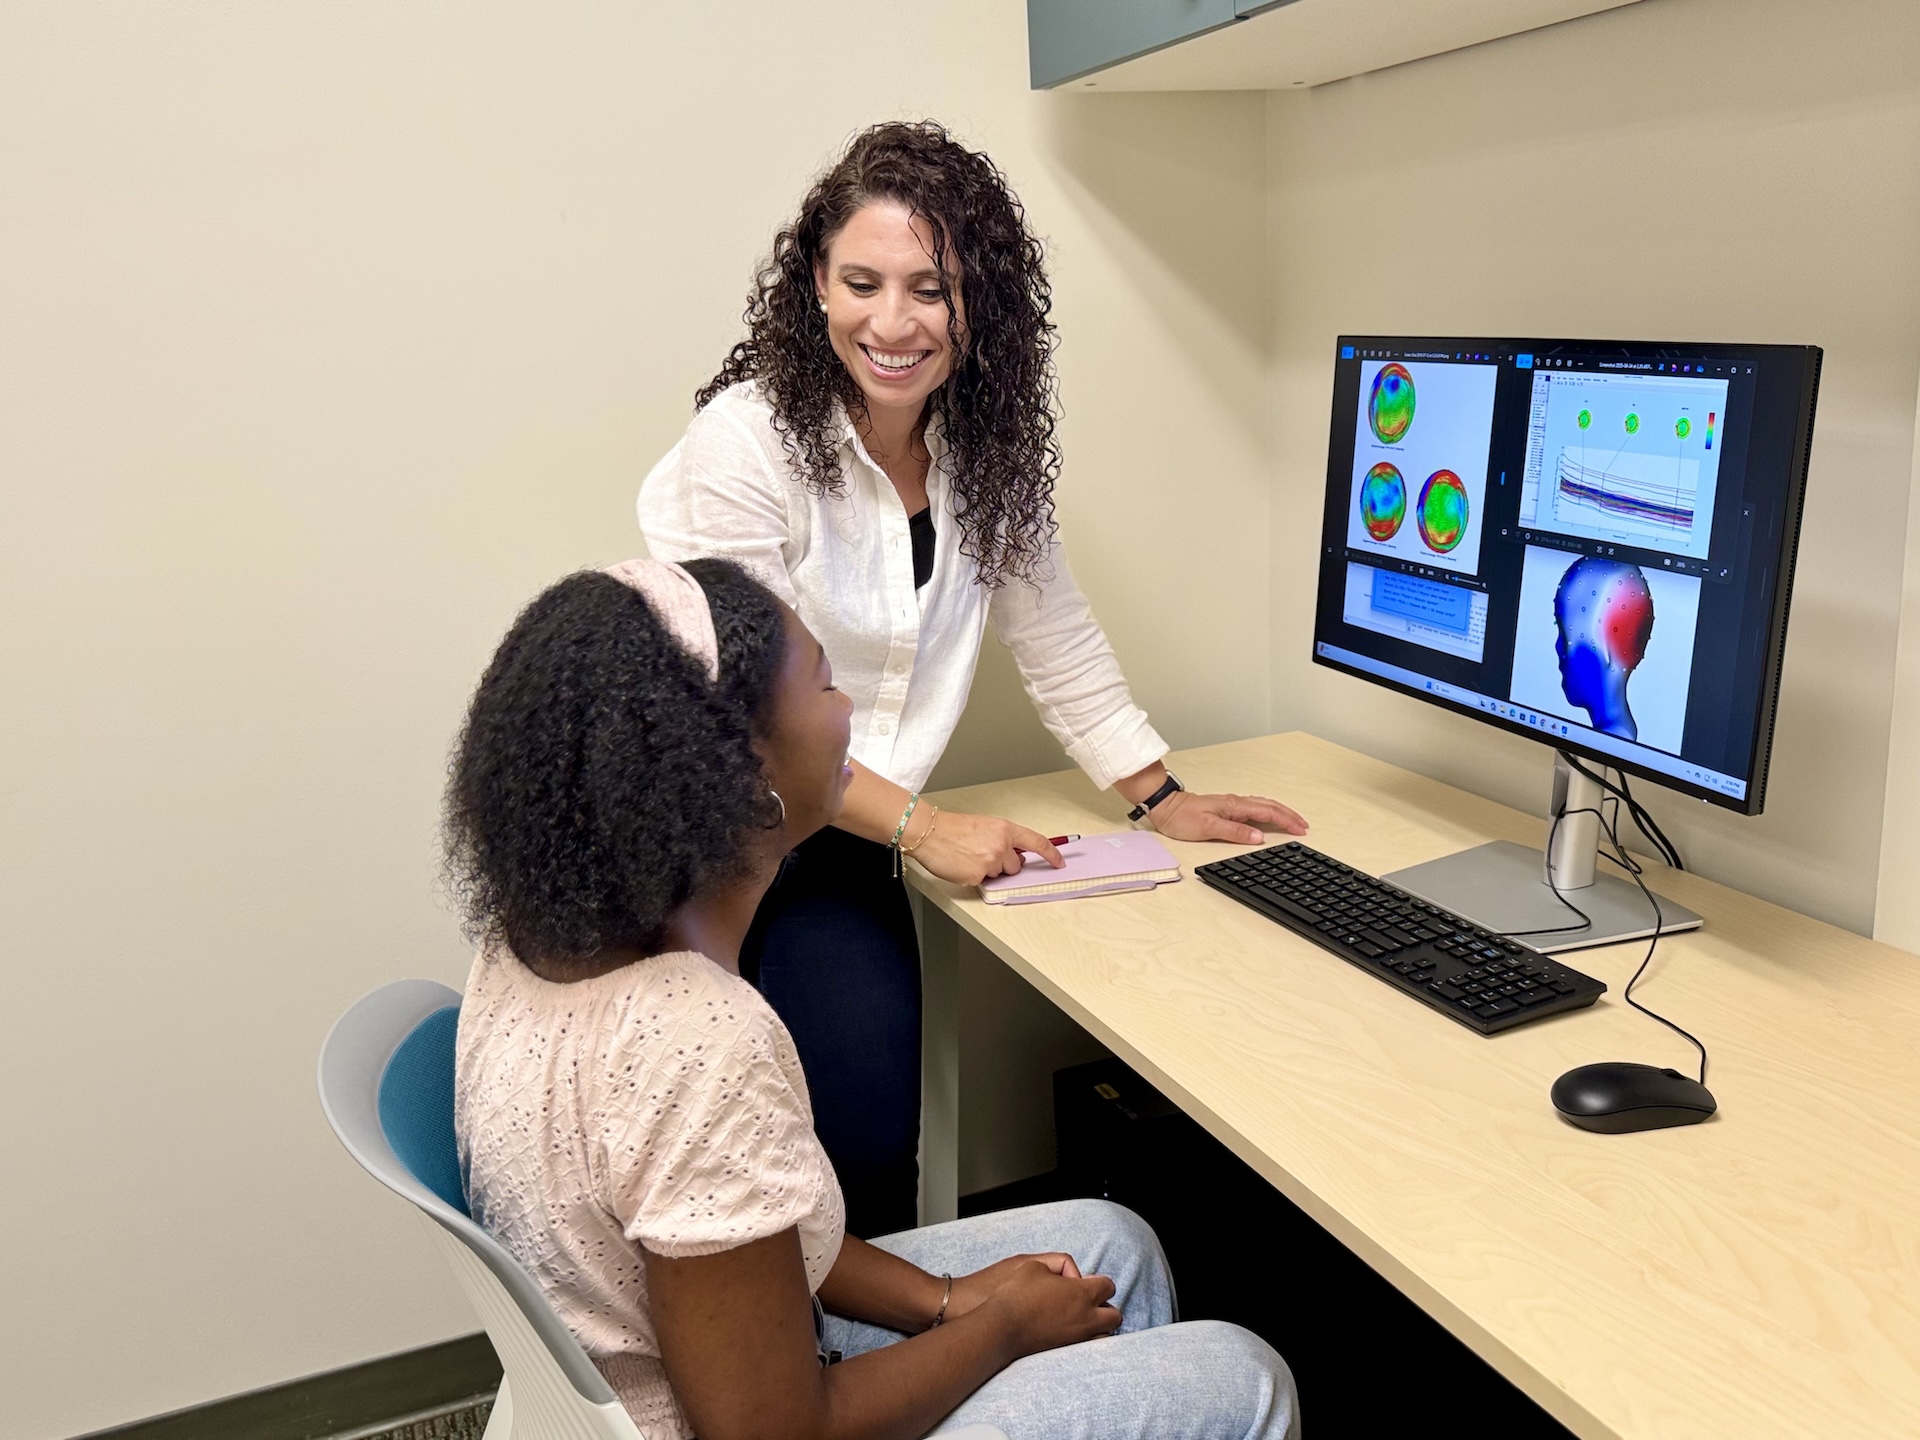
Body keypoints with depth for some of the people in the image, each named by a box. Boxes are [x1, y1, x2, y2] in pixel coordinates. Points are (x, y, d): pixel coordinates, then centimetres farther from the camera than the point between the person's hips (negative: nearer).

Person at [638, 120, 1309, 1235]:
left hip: (842, 849, 4)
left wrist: (1165, 799, 8)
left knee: (871, 1143, -6)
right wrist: (922, 827, -15)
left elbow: (1057, 637, 10)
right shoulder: (749, 441, -16)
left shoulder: (990, 447, 1)